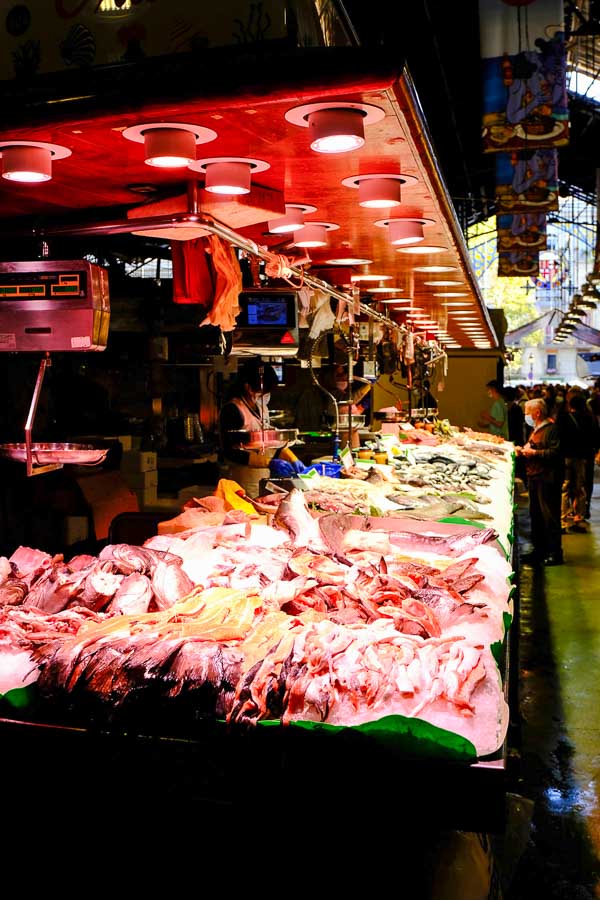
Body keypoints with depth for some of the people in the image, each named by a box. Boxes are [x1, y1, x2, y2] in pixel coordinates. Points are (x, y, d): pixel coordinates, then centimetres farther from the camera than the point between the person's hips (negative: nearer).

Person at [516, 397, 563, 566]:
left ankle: (555, 553, 3)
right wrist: (523, 450, 11)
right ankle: (539, 550, 24)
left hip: (547, 479, -10)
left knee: (550, 516, -4)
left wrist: (534, 453, -21)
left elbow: (555, 452, -23)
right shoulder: (536, 429, 18)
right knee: (535, 515, 14)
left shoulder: (552, 429, -13)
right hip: (534, 478, 10)